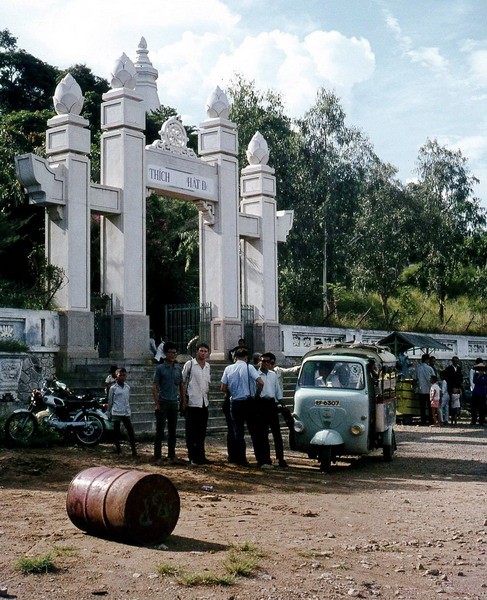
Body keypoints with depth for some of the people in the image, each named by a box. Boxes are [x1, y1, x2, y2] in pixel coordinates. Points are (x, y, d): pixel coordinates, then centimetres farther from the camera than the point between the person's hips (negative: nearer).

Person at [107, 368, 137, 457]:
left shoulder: (127, 387, 11)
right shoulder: (113, 388, -1)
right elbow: (110, 401, 4)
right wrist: (109, 414, 4)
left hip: (126, 413, 3)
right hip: (116, 413, -3)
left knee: (130, 430, -4)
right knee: (116, 431, 2)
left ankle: (133, 449, -3)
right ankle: (117, 448, 12)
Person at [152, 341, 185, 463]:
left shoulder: (178, 369, 9)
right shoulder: (160, 368, -2)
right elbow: (154, 386, -5)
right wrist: (156, 404, -11)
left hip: (174, 403, 4)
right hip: (163, 403, -4)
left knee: (172, 431, 8)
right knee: (160, 431, -1)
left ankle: (172, 455, 15)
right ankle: (157, 456, 2)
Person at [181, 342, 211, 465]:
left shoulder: (207, 366, 12)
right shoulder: (189, 364, -4)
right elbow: (182, 382, -3)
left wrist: (208, 398, 15)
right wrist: (184, 400, -8)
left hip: (204, 403, 6)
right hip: (192, 402, -6)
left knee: (202, 432, 10)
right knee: (191, 431, 0)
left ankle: (201, 455, 17)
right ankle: (192, 457, 6)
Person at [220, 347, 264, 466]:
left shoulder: (228, 369, 2)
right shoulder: (249, 367, -5)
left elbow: (223, 388, 1)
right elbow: (261, 382, -16)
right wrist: (256, 394, -1)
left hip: (235, 402, 2)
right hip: (248, 401, -2)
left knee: (238, 432, 7)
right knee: (254, 430, 8)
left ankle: (241, 460, 5)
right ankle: (260, 458, 8)